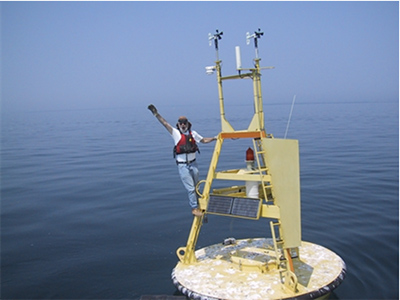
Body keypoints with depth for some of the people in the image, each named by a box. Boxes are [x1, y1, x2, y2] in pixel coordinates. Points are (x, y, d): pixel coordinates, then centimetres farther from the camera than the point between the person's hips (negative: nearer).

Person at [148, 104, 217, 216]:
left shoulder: (193, 133, 6)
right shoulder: (176, 133, -4)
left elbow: (204, 140, 17)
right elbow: (164, 123, -9)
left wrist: (214, 138, 7)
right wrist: (155, 113, -14)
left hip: (193, 164, 4)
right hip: (182, 166, -4)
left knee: (196, 186, 15)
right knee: (190, 188, -4)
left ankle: (197, 205, 33)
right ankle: (194, 208, 8)